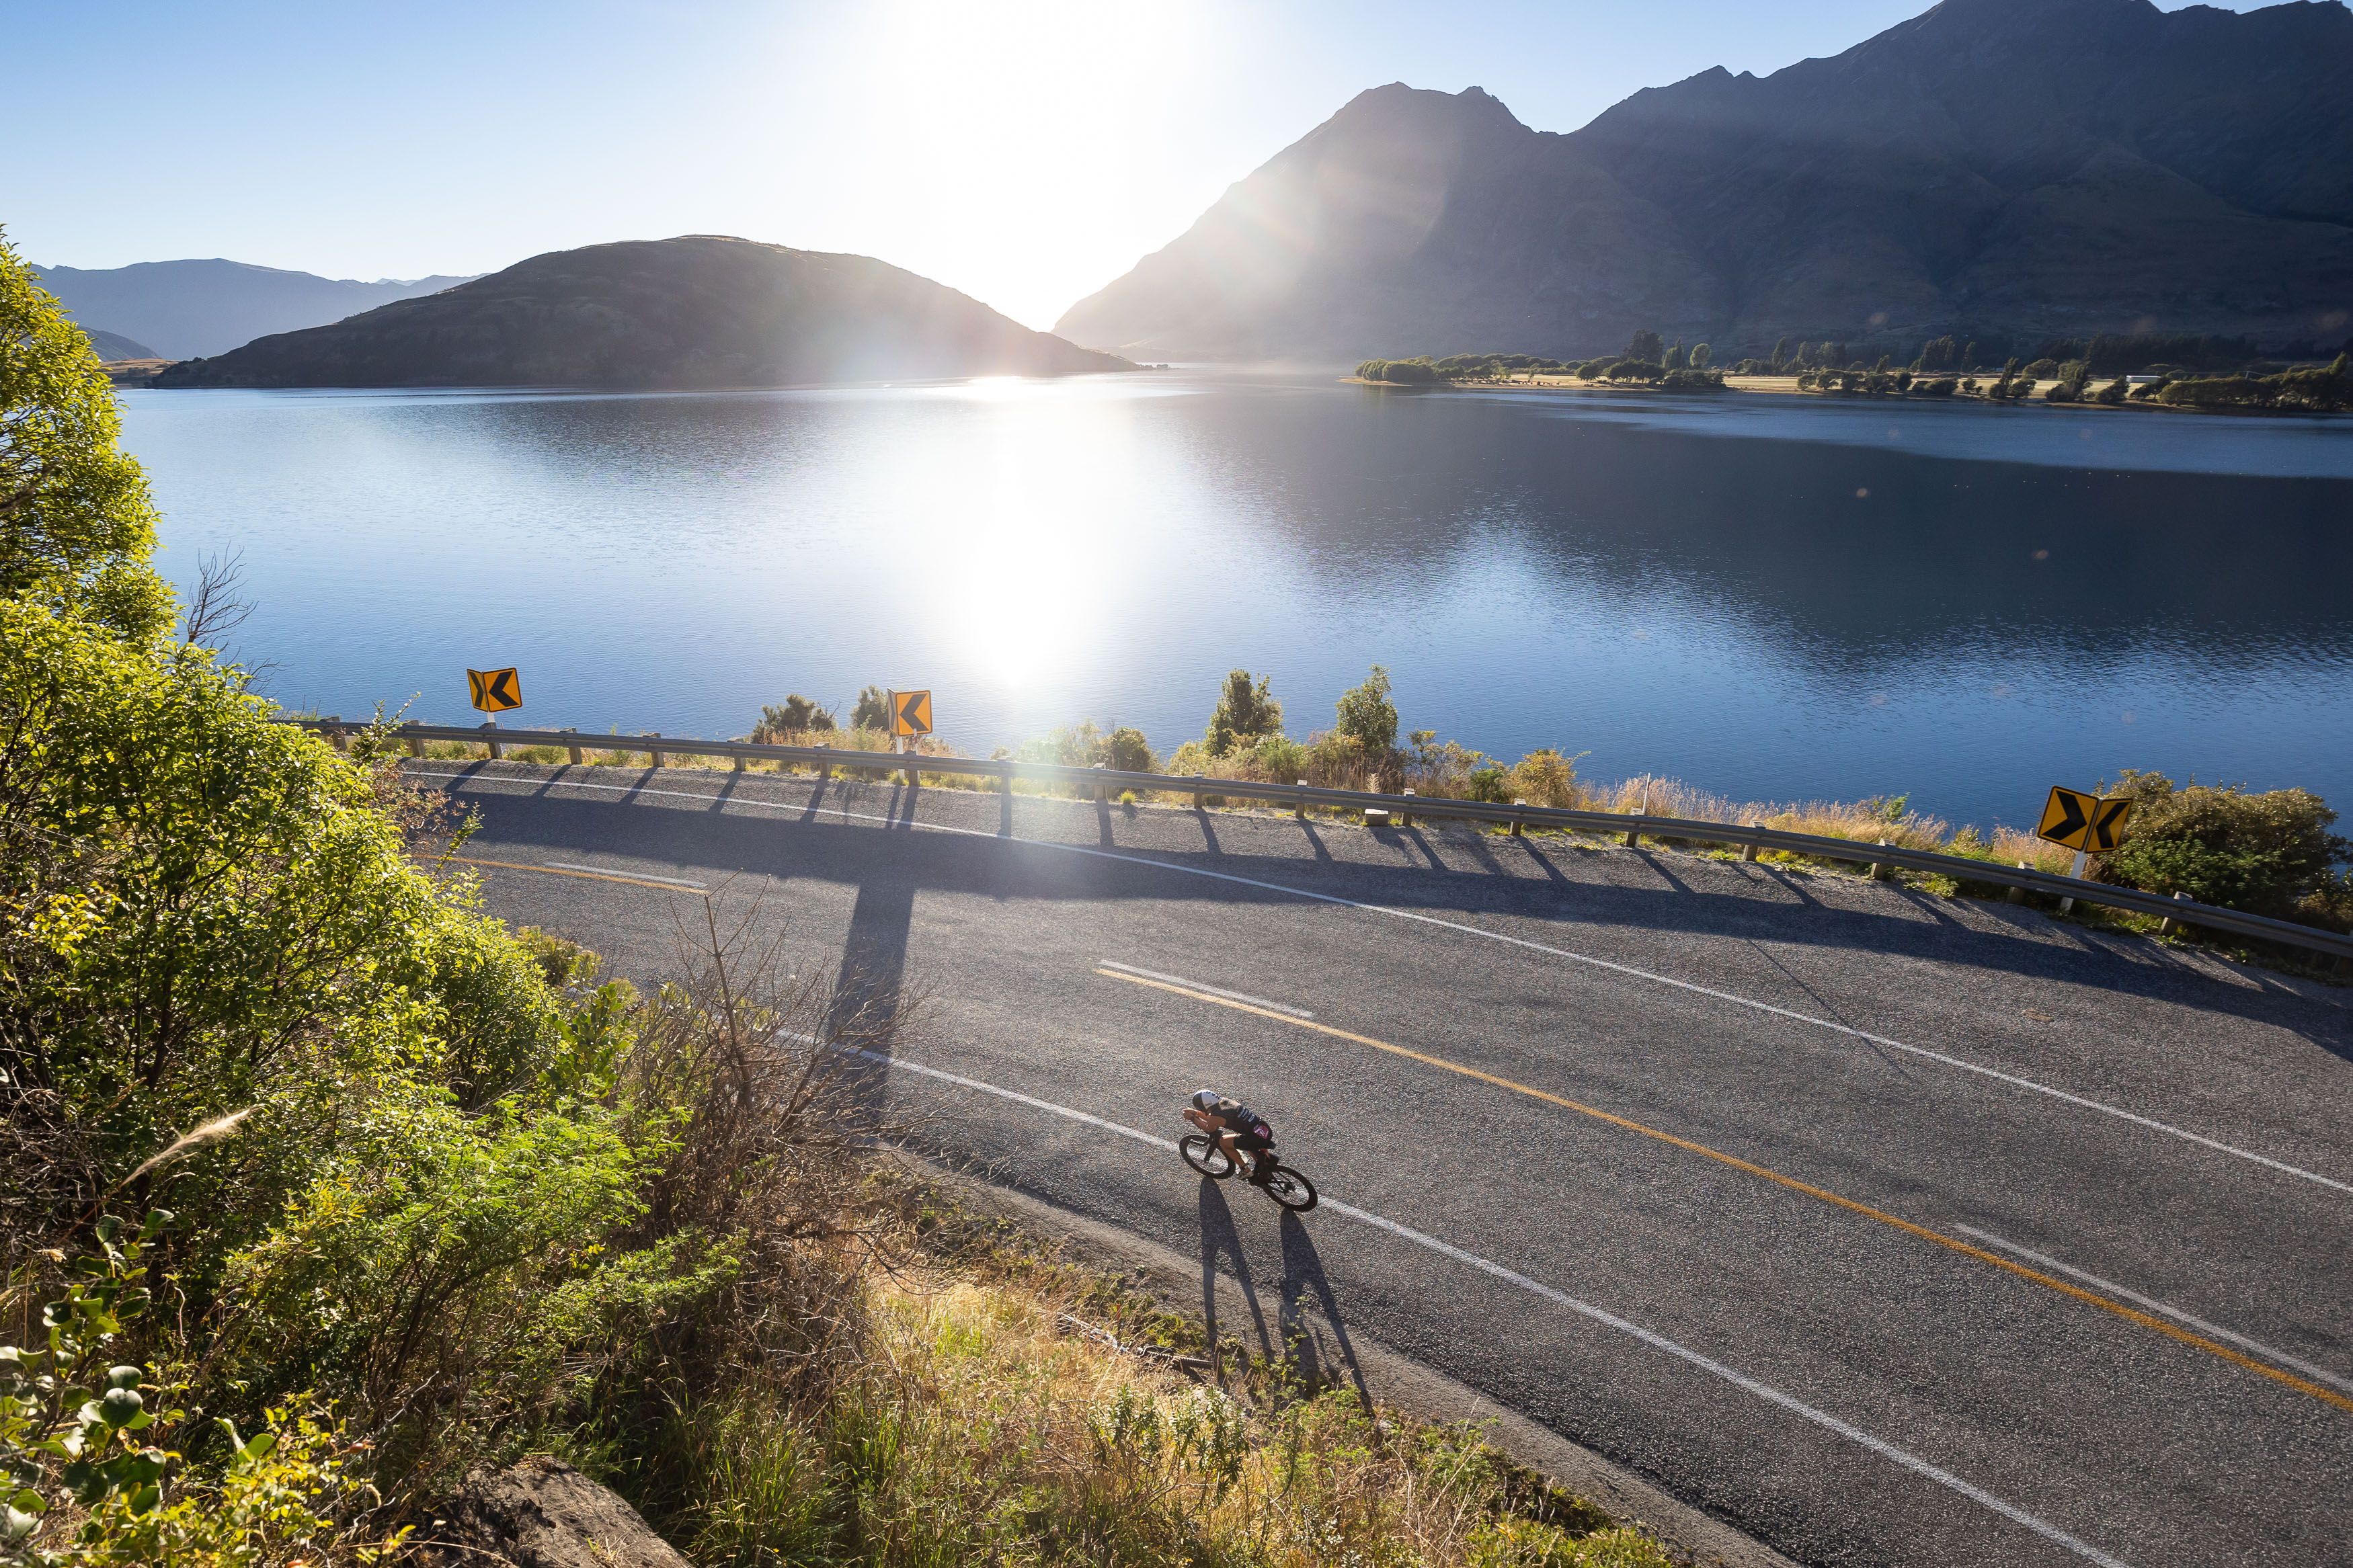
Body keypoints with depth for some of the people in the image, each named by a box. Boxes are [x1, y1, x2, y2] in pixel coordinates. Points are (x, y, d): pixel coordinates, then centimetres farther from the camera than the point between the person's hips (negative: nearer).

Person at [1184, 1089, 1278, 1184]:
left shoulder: (1216, 1116, -12)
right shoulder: (1223, 1101, 9)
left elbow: (1209, 1129, 13)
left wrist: (1192, 1118, 21)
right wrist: (1196, 1113, 28)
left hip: (1259, 1138, -8)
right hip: (1267, 1130, 8)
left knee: (1223, 1142, 9)